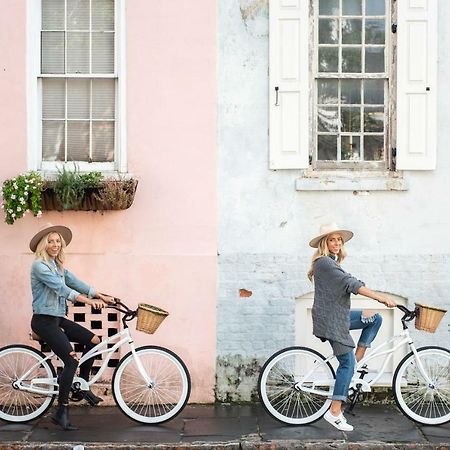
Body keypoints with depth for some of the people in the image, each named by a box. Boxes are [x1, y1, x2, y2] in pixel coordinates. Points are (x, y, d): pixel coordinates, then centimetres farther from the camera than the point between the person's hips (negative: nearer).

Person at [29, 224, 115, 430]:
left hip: (58, 319, 9)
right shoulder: (39, 265, -13)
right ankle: (61, 412, -9)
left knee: (93, 340, -1)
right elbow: (59, 287, -25)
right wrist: (86, 300, -34)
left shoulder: (58, 266, 14)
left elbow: (75, 282, 4)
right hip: (44, 320, -8)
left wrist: (100, 296, -8)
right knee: (71, 360, -18)